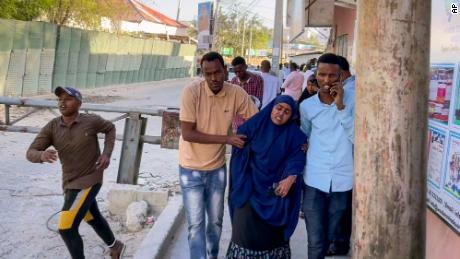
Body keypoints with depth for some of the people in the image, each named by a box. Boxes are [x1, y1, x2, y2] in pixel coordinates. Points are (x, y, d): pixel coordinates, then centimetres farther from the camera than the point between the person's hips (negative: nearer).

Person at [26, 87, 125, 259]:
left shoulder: (91, 121, -15)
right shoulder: (52, 127, -8)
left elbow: (110, 128, 7)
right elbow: (30, 153, -13)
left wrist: (107, 154, -7)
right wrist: (42, 155, -38)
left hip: (89, 180, -6)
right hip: (70, 182, 6)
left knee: (66, 228, -12)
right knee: (93, 218, 25)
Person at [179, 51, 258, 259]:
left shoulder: (237, 93, -11)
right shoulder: (191, 92, -20)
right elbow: (187, 134, -23)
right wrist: (227, 139, -27)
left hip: (217, 168, 4)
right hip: (192, 168, -3)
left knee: (216, 221, 18)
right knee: (196, 224, 1)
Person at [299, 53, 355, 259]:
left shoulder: (352, 100, -5)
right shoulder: (307, 106, 1)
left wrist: (341, 106, -18)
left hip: (342, 180, 0)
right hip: (314, 180, 0)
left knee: (329, 238, 17)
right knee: (315, 241, 2)